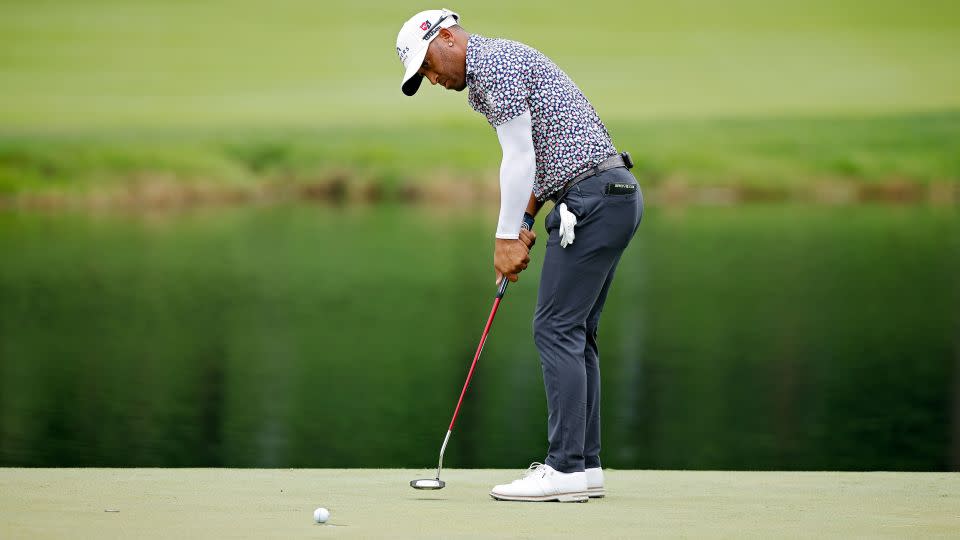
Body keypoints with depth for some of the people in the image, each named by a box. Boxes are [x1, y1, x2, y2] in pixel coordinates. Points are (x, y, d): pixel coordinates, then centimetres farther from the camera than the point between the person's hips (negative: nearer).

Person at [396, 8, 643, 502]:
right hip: (613, 195, 10)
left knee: (557, 330, -10)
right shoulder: (498, 67, 23)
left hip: (592, 198, -10)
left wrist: (507, 237, -11)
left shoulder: (494, 62, -10)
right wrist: (523, 226, 17)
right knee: (574, 333, 11)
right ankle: (584, 465, 12)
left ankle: (565, 469, -11)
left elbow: (519, 158, -15)